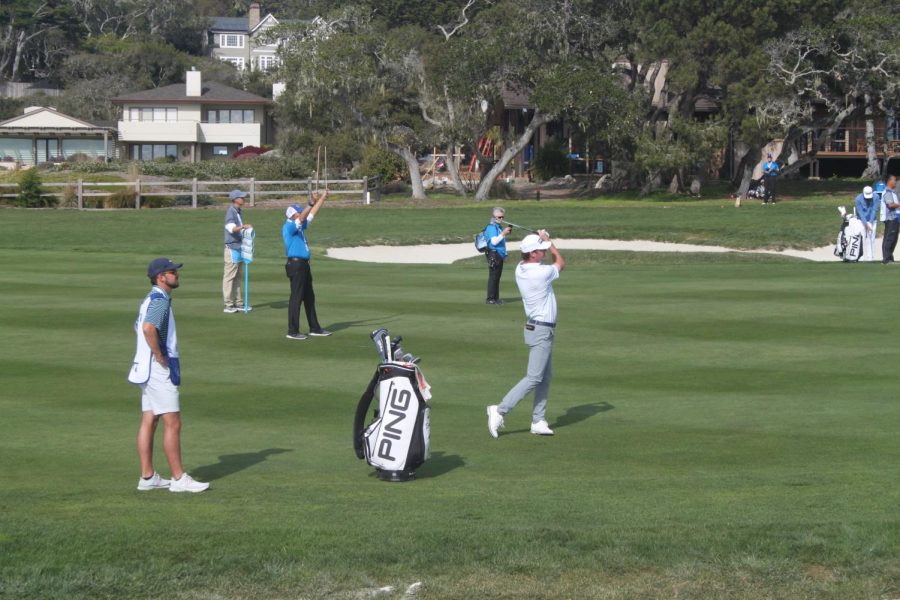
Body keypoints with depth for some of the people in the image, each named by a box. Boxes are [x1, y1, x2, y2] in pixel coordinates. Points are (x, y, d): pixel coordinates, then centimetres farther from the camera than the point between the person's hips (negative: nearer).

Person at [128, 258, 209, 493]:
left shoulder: (150, 300, 16)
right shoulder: (160, 301, -16)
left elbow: (138, 328, 30)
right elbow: (149, 328, -33)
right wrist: (160, 356, -22)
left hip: (147, 367, 10)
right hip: (159, 368, -10)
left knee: (149, 421, 10)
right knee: (172, 423, -6)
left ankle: (148, 477, 12)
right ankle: (178, 479, -4)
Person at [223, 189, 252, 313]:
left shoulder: (238, 212, 15)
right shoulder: (230, 212, -14)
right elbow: (231, 228, -30)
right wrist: (243, 226, -44)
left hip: (239, 247, 10)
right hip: (232, 248, -10)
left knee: (239, 277, 14)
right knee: (229, 276, -7)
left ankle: (238, 303, 20)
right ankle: (228, 304, -6)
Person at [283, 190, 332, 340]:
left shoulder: (300, 226, 16)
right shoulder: (288, 227, -10)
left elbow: (312, 214, 22)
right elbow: (301, 217, -26)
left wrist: (322, 199, 19)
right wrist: (312, 202, -26)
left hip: (303, 264, 10)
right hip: (295, 264, -10)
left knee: (309, 297, 15)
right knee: (296, 298, -8)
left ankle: (315, 328, 23)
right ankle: (292, 331, -6)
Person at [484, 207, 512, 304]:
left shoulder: (499, 226, 18)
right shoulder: (492, 227, -12)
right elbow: (494, 241, -22)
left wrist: (506, 232, 15)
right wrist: (503, 233, -23)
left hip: (500, 255, 10)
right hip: (493, 254, -10)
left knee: (497, 277, 13)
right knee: (493, 277, -9)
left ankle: (496, 298, 18)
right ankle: (490, 299, -8)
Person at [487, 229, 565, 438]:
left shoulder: (520, 269, 0)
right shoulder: (541, 273, -22)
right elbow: (560, 263, 1)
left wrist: (544, 240, 10)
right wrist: (549, 241, 11)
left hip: (535, 326, 9)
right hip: (541, 331, -9)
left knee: (546, 377, 13)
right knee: (534, 377, -8)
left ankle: (538, 421, 13)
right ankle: (500, 410, -11)